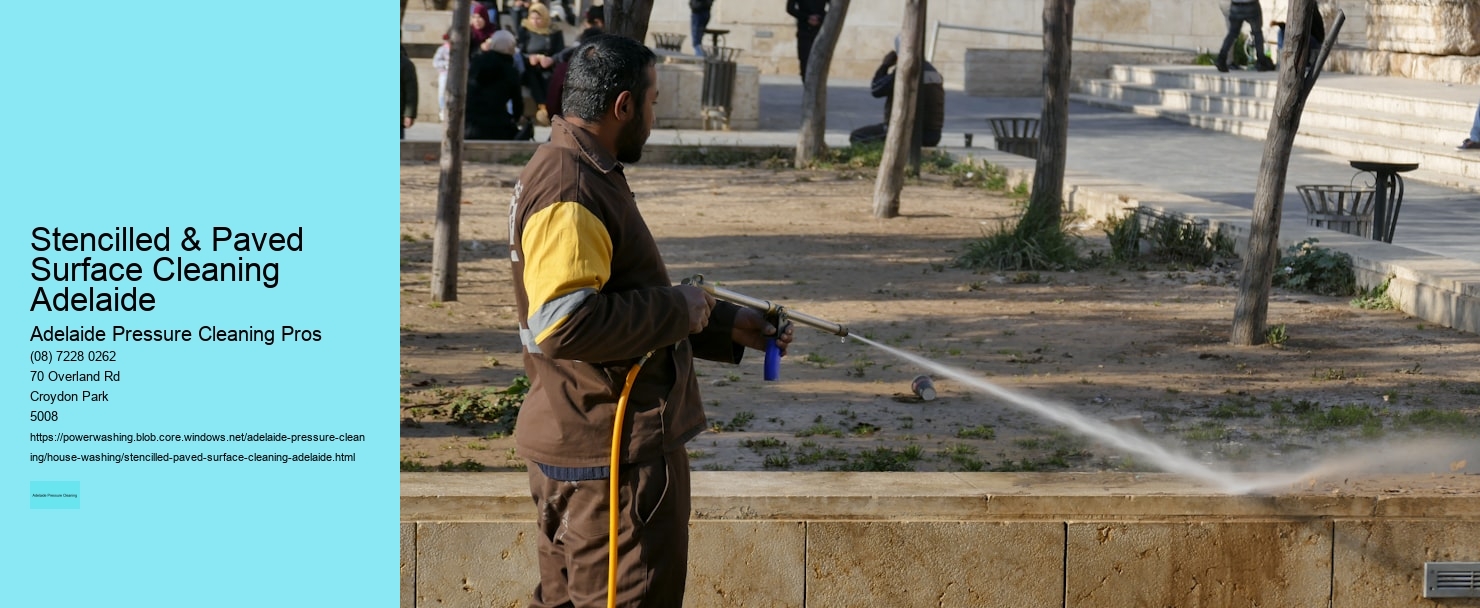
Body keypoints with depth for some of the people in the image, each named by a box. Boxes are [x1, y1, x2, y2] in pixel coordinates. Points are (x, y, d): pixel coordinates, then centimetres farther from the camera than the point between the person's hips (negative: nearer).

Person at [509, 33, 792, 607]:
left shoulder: (586, 174, 15)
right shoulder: (569, 194, -20)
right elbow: (565, 325, -30)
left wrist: (726, 325, 19)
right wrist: (678, 309, -19)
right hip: (610, 452, -11)